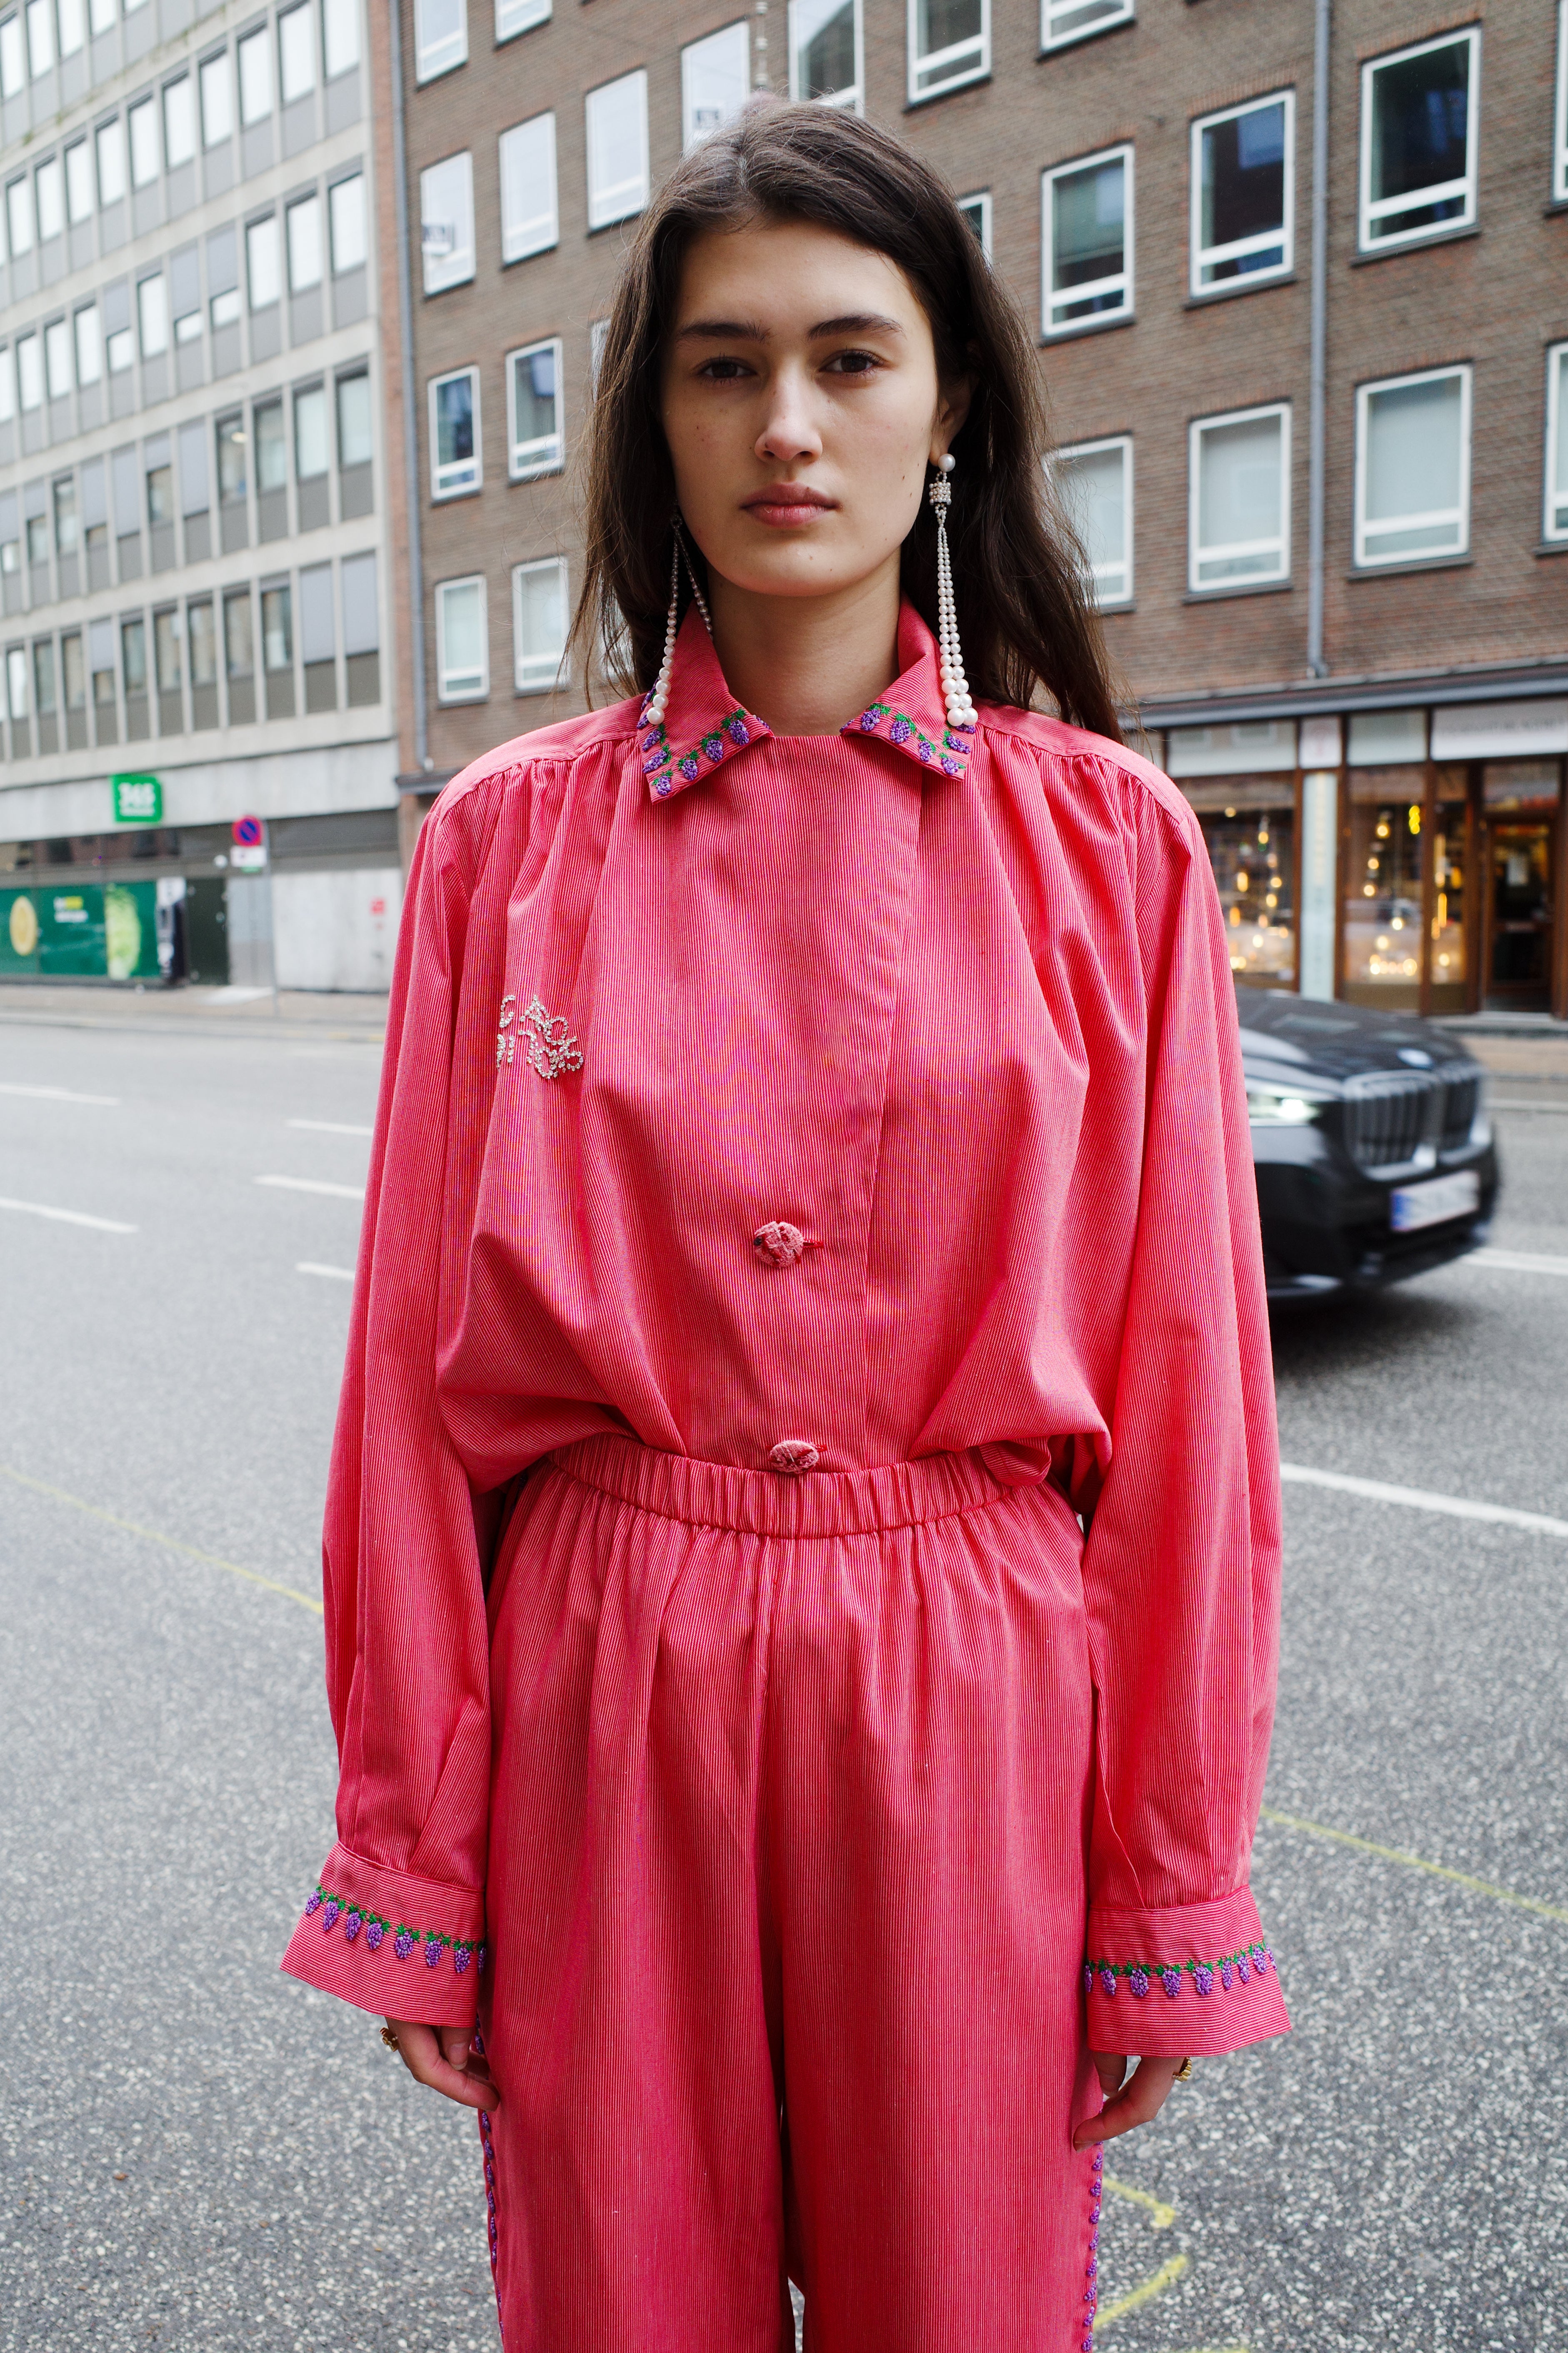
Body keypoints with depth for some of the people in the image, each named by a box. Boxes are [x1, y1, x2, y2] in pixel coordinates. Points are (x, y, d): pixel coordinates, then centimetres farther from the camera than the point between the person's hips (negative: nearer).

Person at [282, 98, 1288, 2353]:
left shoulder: (1108, 841, -2)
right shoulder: (512, 837, 0)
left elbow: (1183, 1378, -1)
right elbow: (418, 1368, 1)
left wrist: (1170, 1906, 1)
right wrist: (411, 1864, 2)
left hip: (971, 1712, 0)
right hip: (601, 1693, 1)